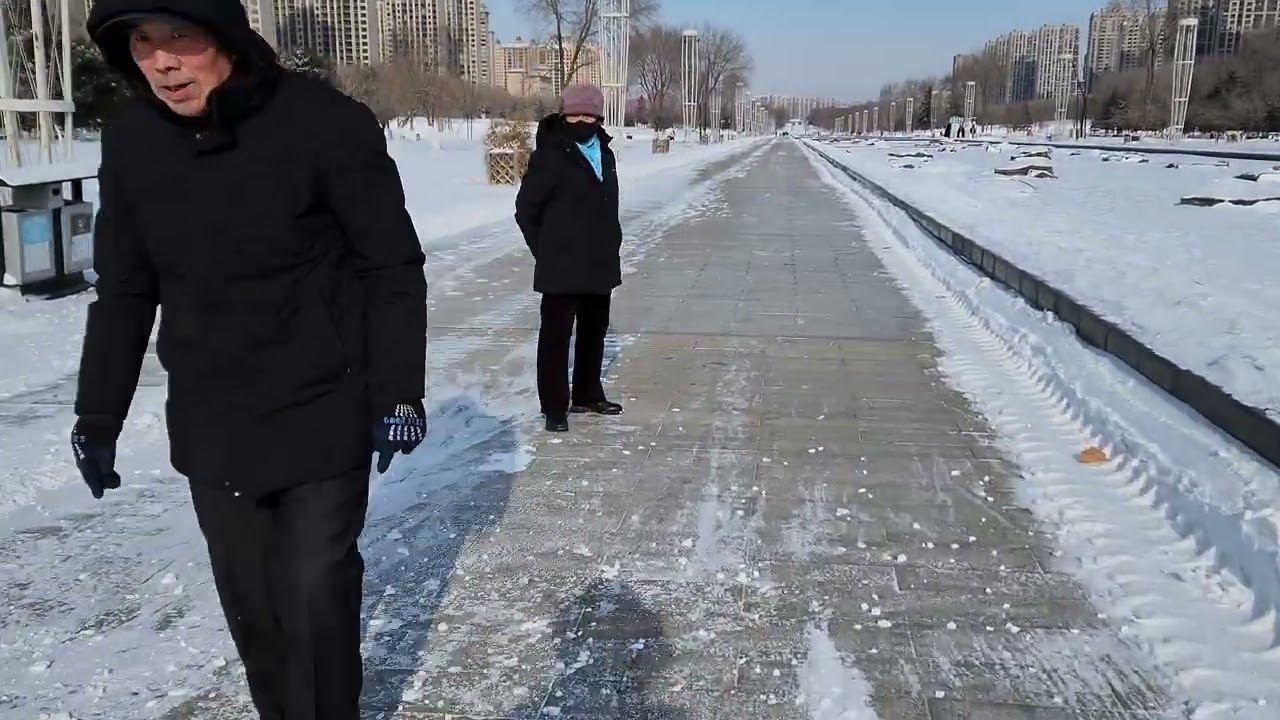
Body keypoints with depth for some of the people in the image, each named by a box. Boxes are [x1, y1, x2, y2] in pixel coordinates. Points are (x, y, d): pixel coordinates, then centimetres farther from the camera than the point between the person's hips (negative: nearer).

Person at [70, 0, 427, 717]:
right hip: (211, 426, 4)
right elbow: (124, 290, 8)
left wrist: (399, 391, -10)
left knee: (314, 591, 0)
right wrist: (98, 415, 10)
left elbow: (393, 267, -9)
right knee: (249, 600, 11)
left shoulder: (325, 122, -16)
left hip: (322, 415, -4)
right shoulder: (131, 140, -2)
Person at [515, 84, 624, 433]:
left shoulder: (605, 154, 9)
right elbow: (526, 208, -8)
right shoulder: (550, 155, -11)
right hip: (562, 267, -7)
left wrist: (610, 243, 12)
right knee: (556, 335, 0)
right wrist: (546, 251, -6)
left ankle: (587, 394, 33)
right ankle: (555, 406, 8)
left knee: (594, 331, 18)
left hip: (600, 264, 7)